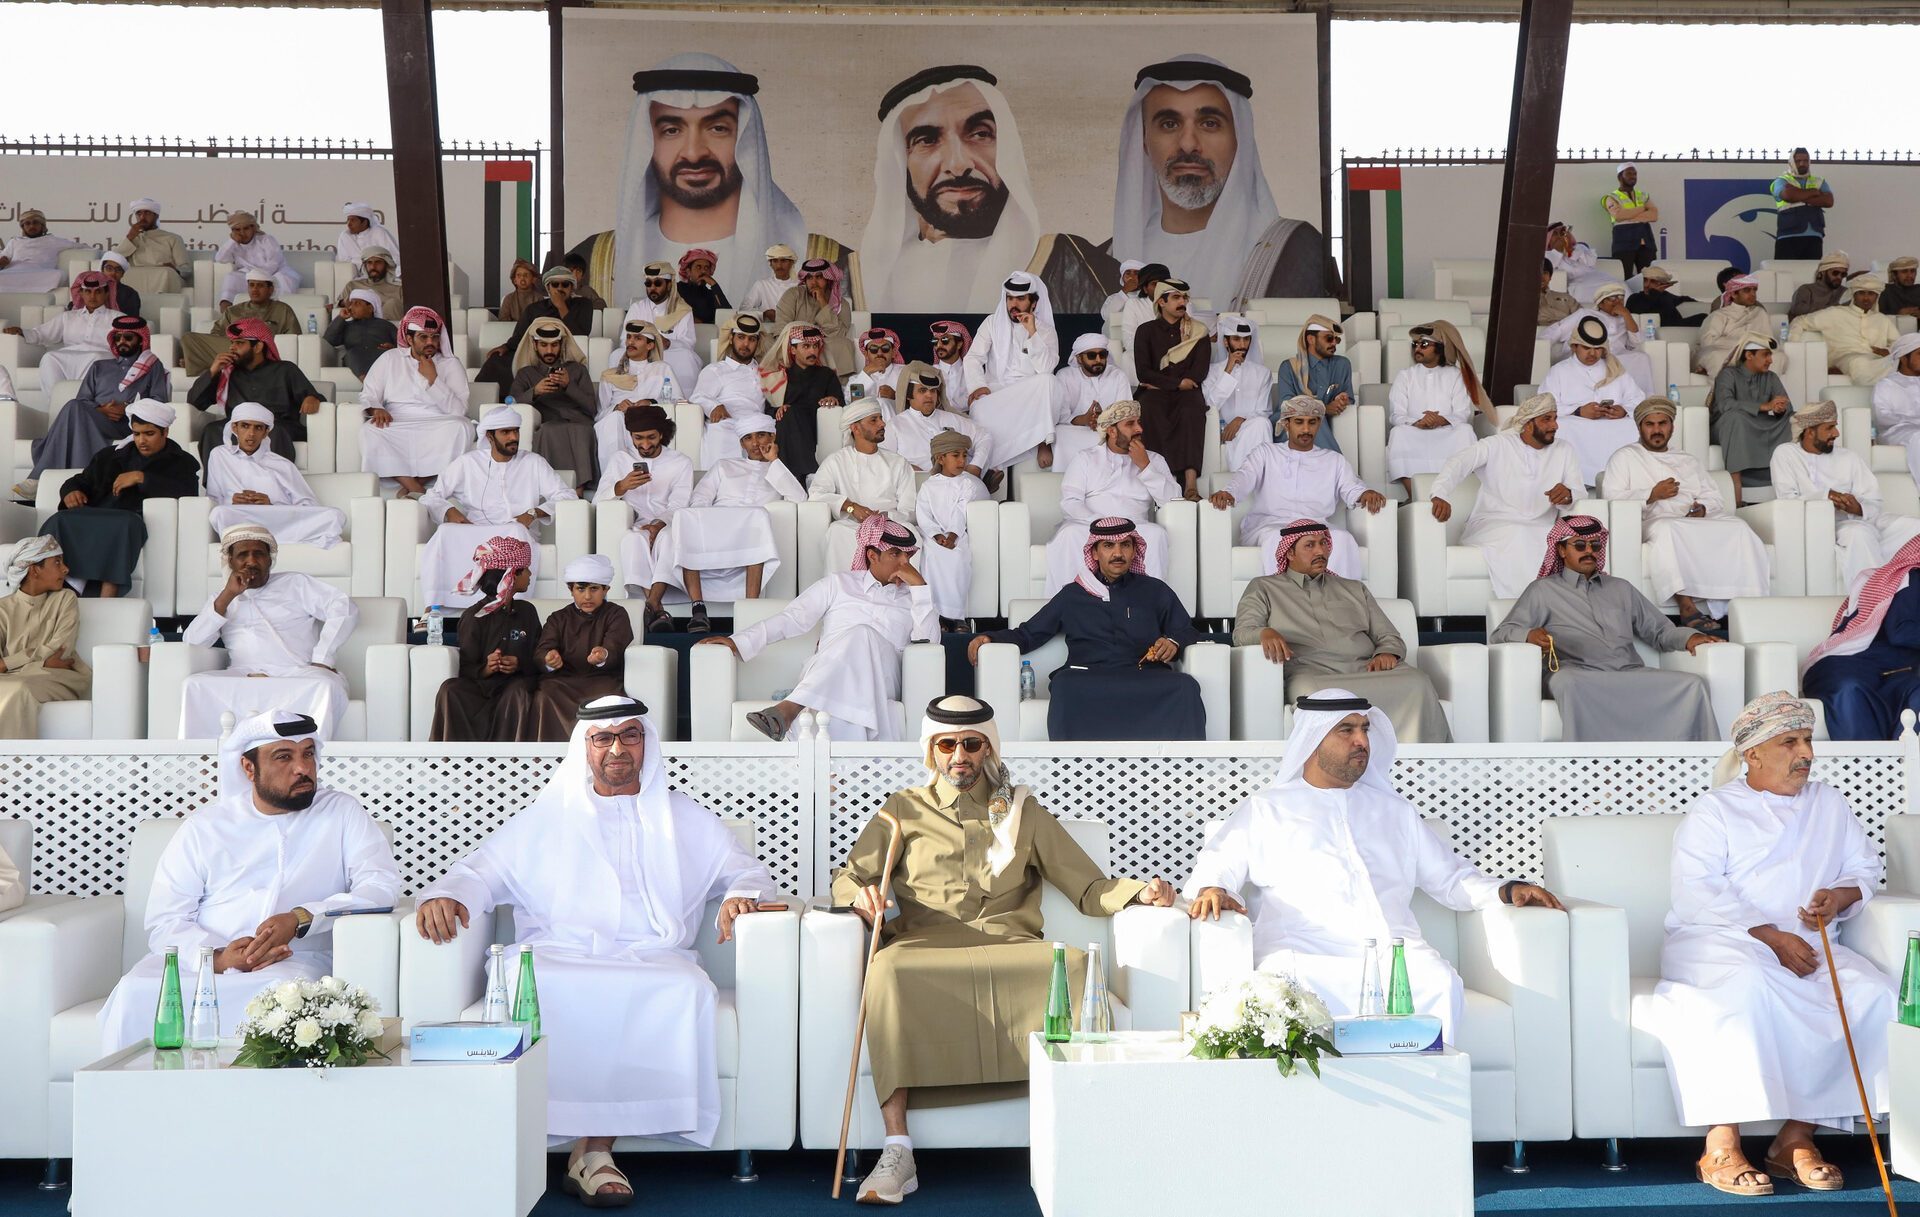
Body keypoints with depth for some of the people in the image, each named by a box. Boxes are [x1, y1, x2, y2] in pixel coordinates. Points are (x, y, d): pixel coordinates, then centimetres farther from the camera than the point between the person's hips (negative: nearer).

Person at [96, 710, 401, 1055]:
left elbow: (383, 885, -3)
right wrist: (217, 957, -17)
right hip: (198, 958, 2)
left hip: (295, 961, -1)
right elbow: (164, 922, 4)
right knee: (134, 993, -29)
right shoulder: (203, 827, 13)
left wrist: (300, 918, -17)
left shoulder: (341, 813, 10)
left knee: (287, 988, -37)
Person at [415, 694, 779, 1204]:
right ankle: (593, 1149, -33)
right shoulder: (546, 818, 25)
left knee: (687, 989, -36)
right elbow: (481, 870, 18)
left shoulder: (688, 821, 25)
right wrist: (446, 894, -5)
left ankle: (593, 1145, -30)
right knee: (527, 988, -37)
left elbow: (746, 870, 23)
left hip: (653, 958, 0)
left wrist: (743, 894, -2)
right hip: (560, 956, 0)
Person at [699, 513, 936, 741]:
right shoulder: (839, 583, 20)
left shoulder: (910, 595, 23)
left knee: (862, 635, -34)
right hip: (821, 675, -1)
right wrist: (739, 642, -1)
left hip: (879, 680, 1)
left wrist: (919, 585, 2)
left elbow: (929, 639, 6)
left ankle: (789, 708, -48)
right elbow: (792, 619, 11)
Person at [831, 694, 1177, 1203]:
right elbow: (847, 875, 16)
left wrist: (1141, 891, -1)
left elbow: (1088, 887, 19)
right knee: (889, 966, -36)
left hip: (1010, 950, 1)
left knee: (1074, 962, -32)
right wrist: (860, 894, -8)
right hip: (925, 947, -1)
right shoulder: (904, 808, 22)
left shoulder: (1022, 811, 23)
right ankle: (898, 1152, -36)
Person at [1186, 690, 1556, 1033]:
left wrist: (1506, 890, 12)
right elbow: (1216, 867, 13)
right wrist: (1211, 890, -11)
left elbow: (1449, 875, 31)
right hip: (1303, 951, -2)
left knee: (1443, 986, -30)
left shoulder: (1394, 810, 31)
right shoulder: (1265, 810, 21)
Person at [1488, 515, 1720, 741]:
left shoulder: (1621, 588, 31)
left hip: (1633, 674, 4)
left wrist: (1689, 637, 6)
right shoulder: (1543, 590, 19)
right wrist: (1529, 635, -13)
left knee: (1693, 684, -23)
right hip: (1579, 675, -4)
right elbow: (1500, 633, 10)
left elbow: (1660, 630, 29)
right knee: (1568, 683, -41)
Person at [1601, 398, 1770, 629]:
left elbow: (1715, 498, 21)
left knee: (1738, 527, -26)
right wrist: (1652, 495, -8)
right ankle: (1687, 608, -47)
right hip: (1655, 521, -4)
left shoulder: (1690, 461, 31)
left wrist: (1703, 508, -3)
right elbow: (1611, 497, 1)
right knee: (1665, 529, -41)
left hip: (1699, 521, 4)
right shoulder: (1624, 457, 18)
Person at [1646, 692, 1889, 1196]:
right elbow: (1695, 891, -10)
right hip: (1718, 941, -5)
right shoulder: (1714, 809, 2)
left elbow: (1866, 865, 20)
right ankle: (1721, 1148, -34)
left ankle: (1797, 1137, -19)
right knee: (1747, 985, -39)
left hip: (1807, 944, 5)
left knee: (1875, 994, -24)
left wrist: (1841, 894, -5)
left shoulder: (1829, 803, 20)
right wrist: (1770, 937, -19)